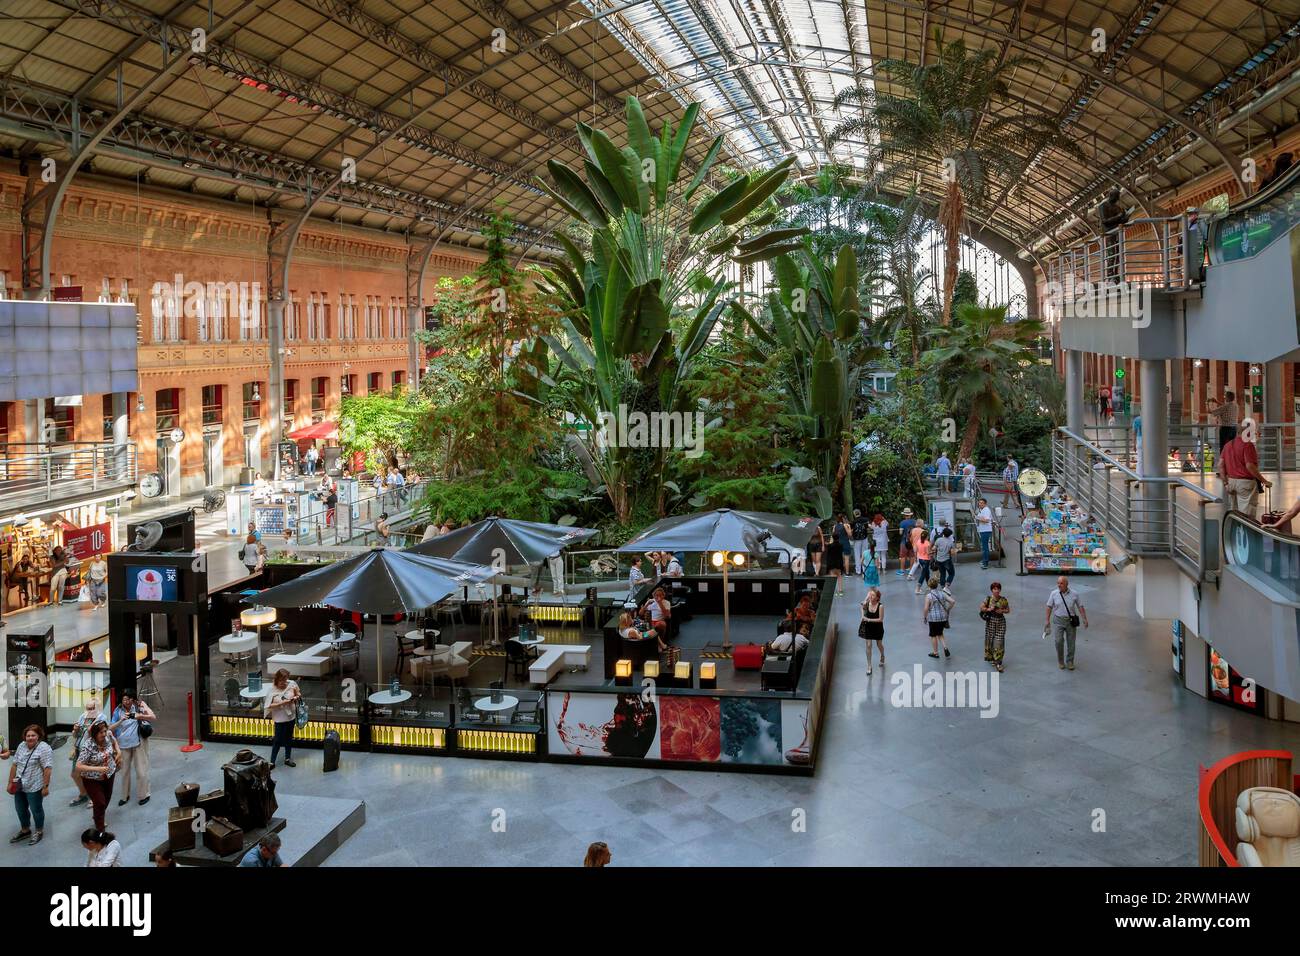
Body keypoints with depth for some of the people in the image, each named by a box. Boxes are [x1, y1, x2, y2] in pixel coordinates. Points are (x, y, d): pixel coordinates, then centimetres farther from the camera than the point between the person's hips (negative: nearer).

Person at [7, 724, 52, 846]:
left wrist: (46, 786, -20)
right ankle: (25, 830, 34)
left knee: (36, 809, 7)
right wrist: (11, 782, 8)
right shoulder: (21, 746, 6)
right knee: (20, 809, 17)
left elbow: (47, 768, -18)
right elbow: (14, 765, 10)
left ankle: (39, 832, 23)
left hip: (34, 787, -7)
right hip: (20, 786, 7)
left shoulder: (44, 748, -16)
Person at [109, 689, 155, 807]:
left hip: (139, 742, -2)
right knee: (125, 770, 11)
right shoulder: (118, 710, -1)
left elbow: (154, 717, -12)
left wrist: (139, 716, -27)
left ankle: (144, 795, 17)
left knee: (141, 770, 2)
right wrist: (121, 720, -20)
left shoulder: (139, 705, -6)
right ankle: (125, 796, 27)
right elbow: (110, 728, -2)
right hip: (123, 744, 2)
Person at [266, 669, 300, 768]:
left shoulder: (291, 684, -10)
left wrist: (296, 696, -17)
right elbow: (270, 705, -16)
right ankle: (272, 761, 16)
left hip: (291, 716, 4)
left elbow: (298, 695, 5)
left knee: (289, 738, 17)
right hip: (280, 718, -4)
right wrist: (283, 702, -25)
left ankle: (287, 759, 32)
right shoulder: (272, 690, -16)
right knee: (278, 740, 2)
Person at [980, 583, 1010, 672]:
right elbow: (981, 608, 2)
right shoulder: (988, 599, -5)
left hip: (1001, 622, 0)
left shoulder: (1003, 600, -3)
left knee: (999, 642, -5)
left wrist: (1002, 611, -12)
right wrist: (989, 609, -15)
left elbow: (1008, 609, 7)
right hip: (990, 621, 0)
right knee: (990, 640, 8)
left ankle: (998, 662, -2)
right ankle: (991, 657, 32)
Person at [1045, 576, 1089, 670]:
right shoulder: (1054, 593, -5)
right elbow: (1049, 607, 1)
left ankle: (1070, 661, 22)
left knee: (1071, 642, 6)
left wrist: (1084, 619, -7)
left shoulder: (1074, 594, -4)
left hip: (1071, 621, 1)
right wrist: (1047, 620, -1)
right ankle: (1060, 661, 9)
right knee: (1058, 641, -9)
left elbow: (1080, 606, 0)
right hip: (1058, 620, -1)